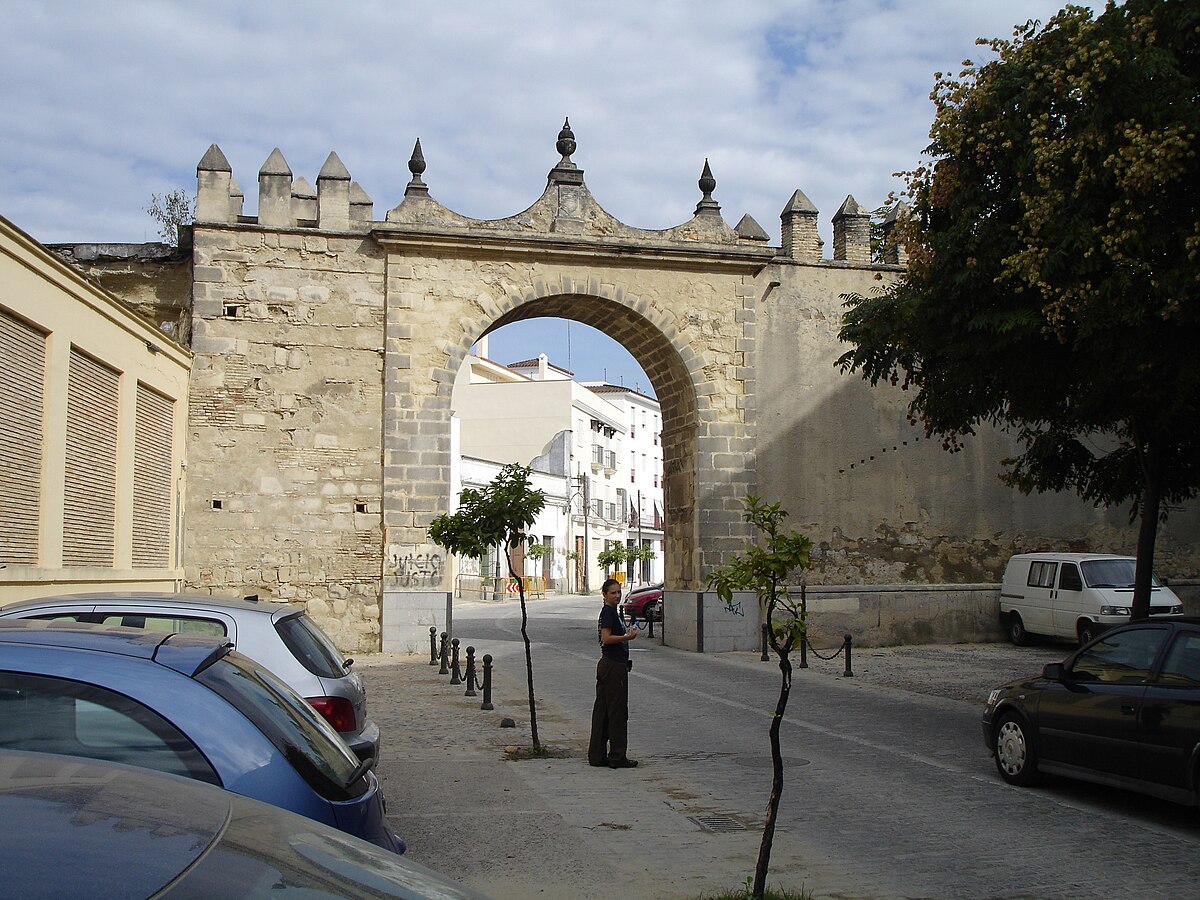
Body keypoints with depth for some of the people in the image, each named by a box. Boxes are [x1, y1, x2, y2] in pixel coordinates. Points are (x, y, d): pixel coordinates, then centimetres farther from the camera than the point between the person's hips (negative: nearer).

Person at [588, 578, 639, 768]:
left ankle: (597, 756, 14)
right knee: (617, 711, -4)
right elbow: (606, 638, -22)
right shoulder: (608, 612, -13)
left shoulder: (612, 612, 16)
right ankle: (617, 757, 2)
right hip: (614, 666, -10)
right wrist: (627, 637, -24)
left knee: (602, 711, 10)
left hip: (606, 665, 10)